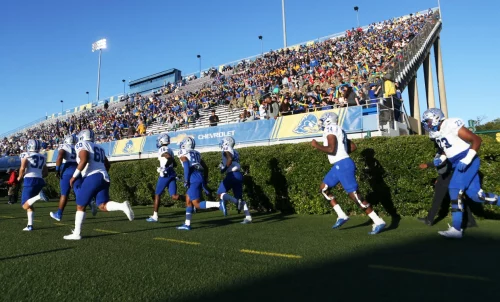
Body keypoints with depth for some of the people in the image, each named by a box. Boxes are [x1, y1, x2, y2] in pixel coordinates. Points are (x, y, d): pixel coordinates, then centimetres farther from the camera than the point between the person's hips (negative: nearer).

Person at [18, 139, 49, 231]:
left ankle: (38, 196, -31)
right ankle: (30, 225, 9)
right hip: (39, 181, 6)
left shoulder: (25, 155, 1)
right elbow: (46, 173, 19)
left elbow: (22, 168, -14)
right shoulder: (42, 157, 16)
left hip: (29, 180, -5)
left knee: (25, 205, -3)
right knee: (29, 204, 17)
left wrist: (20, 177, 4)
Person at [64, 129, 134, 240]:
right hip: (104, 178, 7)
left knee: (80, 206, 7)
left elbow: (84, 160, -15)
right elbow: (107, 165, 27)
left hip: (92, 178, -7)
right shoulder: (99, 148, 25)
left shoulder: (81, 145, 3)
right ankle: (123, 206, -26)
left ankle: (76, 234, 12)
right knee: (103, 206, 0)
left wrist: (74, 176, -10)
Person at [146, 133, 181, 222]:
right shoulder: (169, 150, 20)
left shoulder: (162, 149, -6)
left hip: (165, 174, -7)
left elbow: (169, 157, -25)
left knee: (157, 194, 7)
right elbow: (175, 164, 23)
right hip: (172, 174, 7)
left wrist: (165, 167, -18)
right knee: (174, 196, -1)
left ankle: (154, 216, 14)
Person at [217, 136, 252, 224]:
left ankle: (237, 202, -20)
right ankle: (248, 217, 0)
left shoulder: (227, 151, -3)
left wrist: (224, 168, -10)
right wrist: (222, 165, 25)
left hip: (232, 175, -8)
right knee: (239, 197, 9)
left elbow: (230, 159, -21)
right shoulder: (235, 152, 21)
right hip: (239, 175, 8)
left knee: (220, 194, 0)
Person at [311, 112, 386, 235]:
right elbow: (353, 146, 20)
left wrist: (317, 145, -8)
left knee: (355, 195, -9)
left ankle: (378, 222, -1)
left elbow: (331, 149, -22)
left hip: (342, 165, -11)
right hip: (340, 165, 11)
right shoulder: (337, 130, 19)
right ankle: (342, 216, 14)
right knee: (323, 188, 15)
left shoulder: (330, 130, -10)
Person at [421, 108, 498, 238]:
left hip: (468, 162, -8)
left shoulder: (451, 125, -17)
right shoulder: (438, 133, 10)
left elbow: (477, 140, -16)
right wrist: (440, 159, 3)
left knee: (455, 190, -17)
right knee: (476, 195, 4)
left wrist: (466, 160, -22)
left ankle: (456, 229, -14)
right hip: (458, 164, 8)